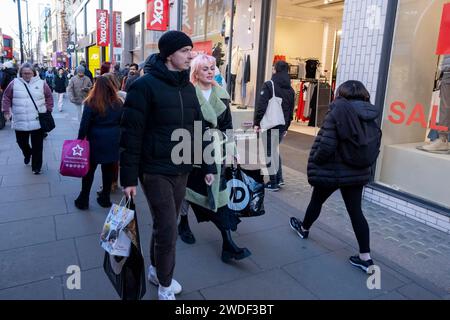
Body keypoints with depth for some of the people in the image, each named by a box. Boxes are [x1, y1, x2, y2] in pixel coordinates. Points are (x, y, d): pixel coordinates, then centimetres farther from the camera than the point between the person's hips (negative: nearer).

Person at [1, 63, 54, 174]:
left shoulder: (41, 83, 2)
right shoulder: (14, 83, 3)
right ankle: (27, 153, 48)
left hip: (38, 121, -1)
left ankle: (36, 166, 16)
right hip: (20, 122, 2)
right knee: (22, 142, 15)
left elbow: (49, 97, 9)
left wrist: (48, 110, 2)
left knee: (37, 146, 2)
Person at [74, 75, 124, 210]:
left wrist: (80, 140, 0)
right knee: (108, 169, 11)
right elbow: (122, 123, 7)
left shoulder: (91, 103, -10)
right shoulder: (118, 103, 1)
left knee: (89, 169, 9)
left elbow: (84, 124, -9)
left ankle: (83, 200, 18)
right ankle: (105, 199, 22)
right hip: (113, 142, 3)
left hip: (96, 141, -3)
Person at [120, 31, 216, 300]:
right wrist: (129, 178, -14)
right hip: (155, 170, -6)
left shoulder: (188, 87, 7)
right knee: (167, 229, -2)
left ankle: (156, 269, 39)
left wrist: (208, 166, 7)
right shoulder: (145, 85, -13)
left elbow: (199, 129, 10)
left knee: (166, 225, 17)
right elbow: (132, 134, -14)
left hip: (182, 170, 6)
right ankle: (165, 285, 21)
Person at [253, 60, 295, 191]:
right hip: (282, 127, 6)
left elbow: (261, 106, -15)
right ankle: (279, 178, 22)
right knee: (275, 150, 22)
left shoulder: (269, 85, -9)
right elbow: (291, 111, 11)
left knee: (270, 153, 3)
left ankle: (273, 182, 7)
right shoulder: (290, 90, 9)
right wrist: (286, 127, 18)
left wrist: (256, 123, -8)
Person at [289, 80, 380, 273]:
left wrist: (314, 162, -8)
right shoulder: (369, 117, 3)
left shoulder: (337, 113, -19)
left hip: (331, 170, -5)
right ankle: (365, 257, 11)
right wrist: (361, 162, 17)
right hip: (357, 172, 6)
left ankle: (304, 229, 43)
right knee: (355, 211, 9)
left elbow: (327, 145, -24)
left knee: (317, 201, 18)